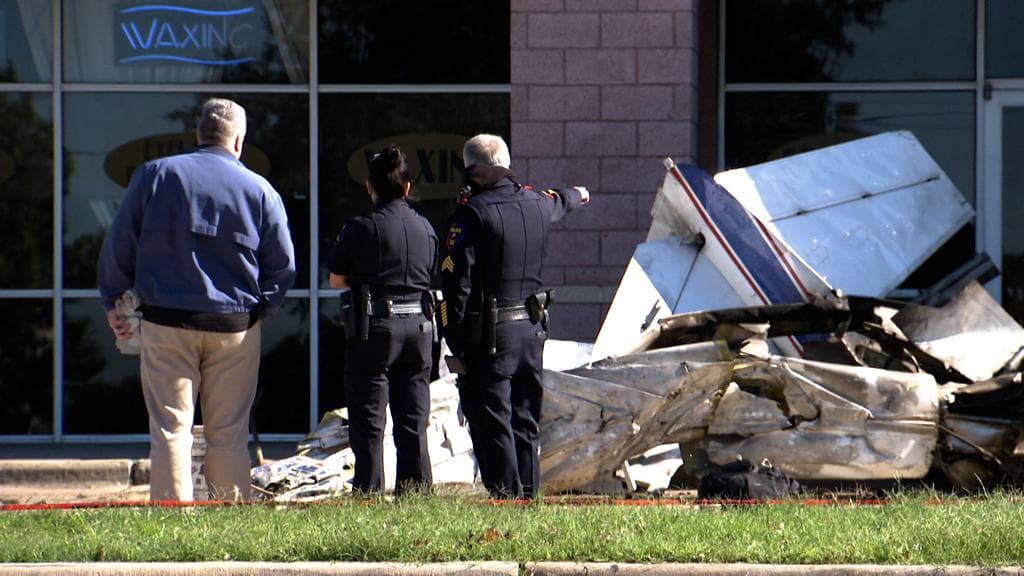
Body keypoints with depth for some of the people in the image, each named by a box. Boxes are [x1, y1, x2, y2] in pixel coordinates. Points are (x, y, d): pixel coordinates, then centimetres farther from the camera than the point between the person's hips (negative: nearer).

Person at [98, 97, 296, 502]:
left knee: (170, 428, 0)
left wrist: (112, 300, 13)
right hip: (235, 329, 1)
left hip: (165, 322, 0)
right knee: (228, 434, 6)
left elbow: (118, 243, 3)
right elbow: (283, 268, 3)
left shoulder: (154, 175, 2)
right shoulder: (260, 190, 2)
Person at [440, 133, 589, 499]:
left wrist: (455, 343, -10)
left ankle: (506, 496, -9)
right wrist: (576, 195, 59)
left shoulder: (471, 214, -13)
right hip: (532, 329, 6)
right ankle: (528, 493, 17)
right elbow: (559, 202, 34)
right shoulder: (536, 204, 6)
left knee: (491, 424, -4)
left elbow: (457, 283, -15)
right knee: (525, 422, 15)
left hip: (489, 335, -6)